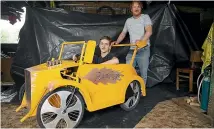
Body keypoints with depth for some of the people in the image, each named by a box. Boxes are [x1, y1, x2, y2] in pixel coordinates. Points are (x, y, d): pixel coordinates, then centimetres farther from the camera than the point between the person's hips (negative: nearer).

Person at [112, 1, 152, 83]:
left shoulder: (145, 17, 3)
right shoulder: (128, 20, 18)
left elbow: (149, 31, -11)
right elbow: (123, 33, 26)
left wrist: (142, 41, -28)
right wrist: (116, 42, 11)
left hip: (143, 50, -4)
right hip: (132, 50, 4)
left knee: (143, 73, -1)